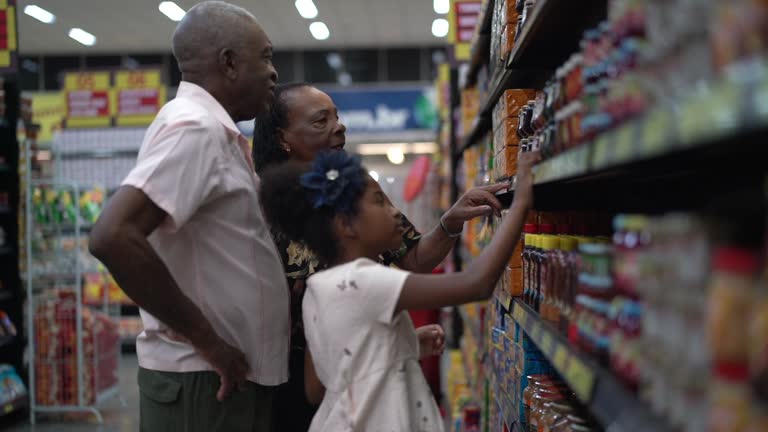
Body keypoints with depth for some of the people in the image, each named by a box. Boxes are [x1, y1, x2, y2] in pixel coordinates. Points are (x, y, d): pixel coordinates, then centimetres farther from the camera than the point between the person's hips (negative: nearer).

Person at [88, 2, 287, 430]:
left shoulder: (213, 130, 11)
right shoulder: (196, 127, -17)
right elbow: (114, 237, -29)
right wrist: (205, 338, -22)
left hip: (231, 372, 9)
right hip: (206, 379, -9)